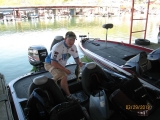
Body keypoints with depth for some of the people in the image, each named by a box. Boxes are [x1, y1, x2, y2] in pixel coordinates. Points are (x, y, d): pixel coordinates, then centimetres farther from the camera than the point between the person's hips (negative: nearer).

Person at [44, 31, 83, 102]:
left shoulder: (73, 47, -12)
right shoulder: (58, 47, -33)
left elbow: (76, 58, 0)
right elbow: (53, 62, -32)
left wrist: (79, 62, -24)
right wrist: (65, 69, -33)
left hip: (60, 65, 8)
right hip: (50, 64, -8)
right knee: (64, 77, -27)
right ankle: (68, 95, -12)